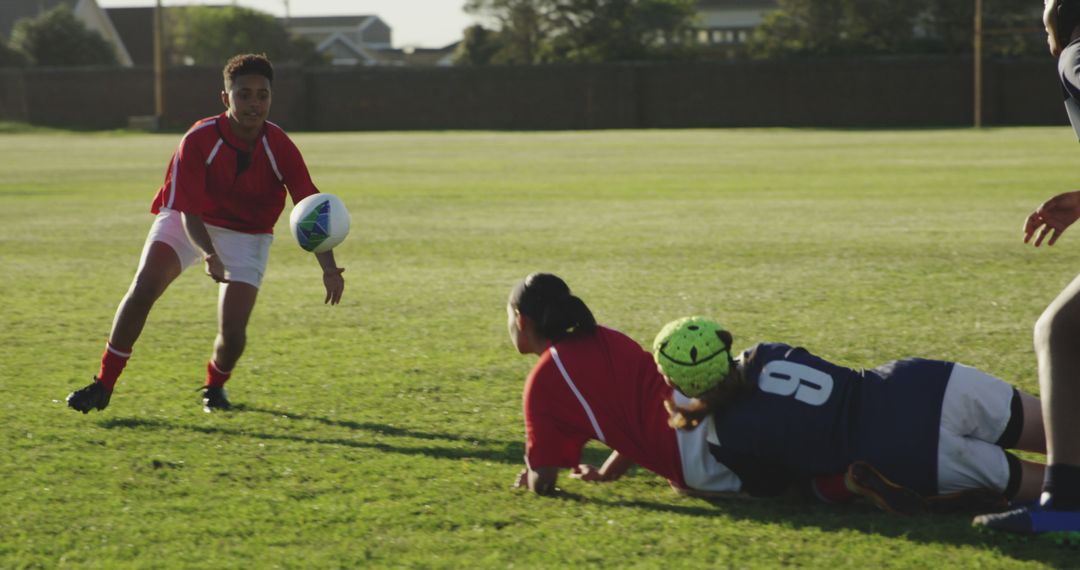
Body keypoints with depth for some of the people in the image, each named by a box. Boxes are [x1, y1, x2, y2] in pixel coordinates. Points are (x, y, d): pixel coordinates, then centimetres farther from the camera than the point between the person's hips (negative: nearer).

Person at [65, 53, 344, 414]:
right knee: (143, 288, -25)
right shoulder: (199, 140, -24)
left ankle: (215, 386, 23)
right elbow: (189, 211, -24)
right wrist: (208, 254, -42)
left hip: (246, 234, 1)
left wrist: (328, 268, -35)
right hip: (185, 222, -1)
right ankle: (104, 385, -13)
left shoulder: (280, 148, -19)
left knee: (233, 333, -14)